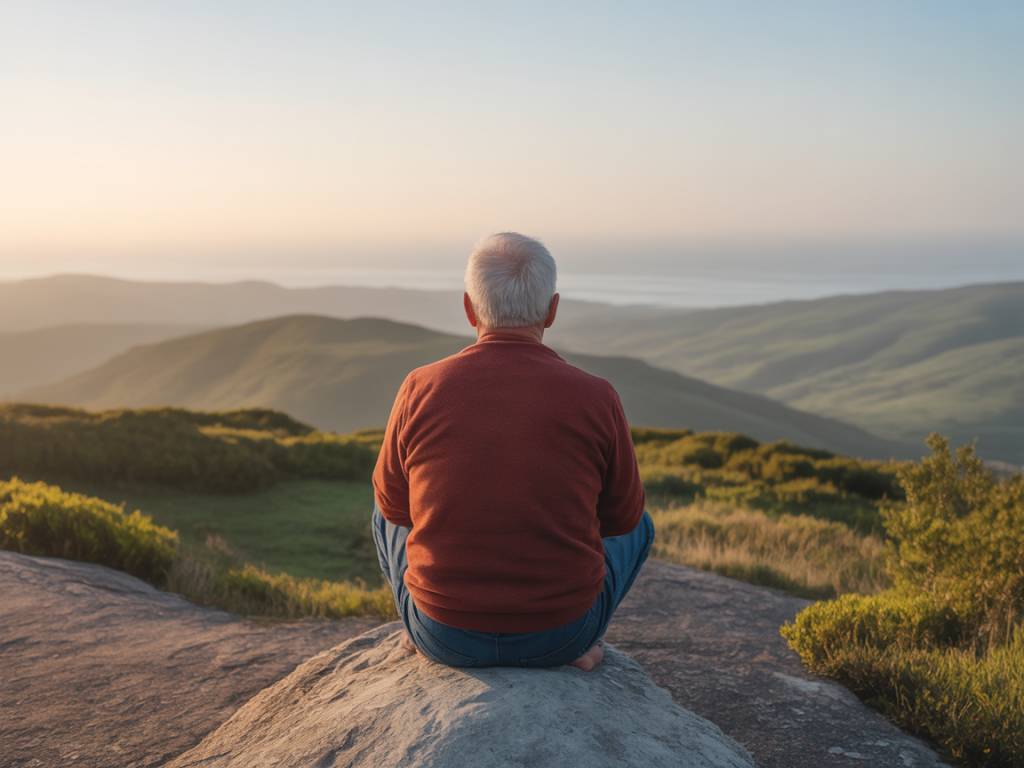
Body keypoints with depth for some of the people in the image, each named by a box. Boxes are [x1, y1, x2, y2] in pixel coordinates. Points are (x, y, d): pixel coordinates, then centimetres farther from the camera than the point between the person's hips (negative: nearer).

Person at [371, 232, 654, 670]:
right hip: (560, 633, -1)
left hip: (445, 634, 1)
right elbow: (621, 515, 3)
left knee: (388, 518, 31)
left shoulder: (421, 390, -10)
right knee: (637, 527, 28)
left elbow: (392, 502, 6)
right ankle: (578, 642, 11)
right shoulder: (596, 399, -12)